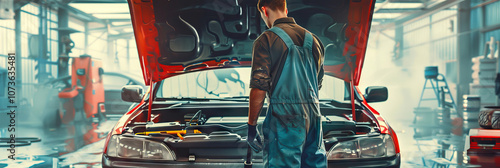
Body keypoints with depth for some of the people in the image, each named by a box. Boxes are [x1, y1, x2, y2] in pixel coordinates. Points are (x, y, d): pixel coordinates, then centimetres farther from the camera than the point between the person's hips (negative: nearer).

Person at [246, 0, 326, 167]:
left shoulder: (266, 40, -7)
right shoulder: (313, 39, 13)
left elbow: (259, 88, -13)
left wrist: (251, 126, -7)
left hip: (283, 119, -6)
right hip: (313, 118, 6)